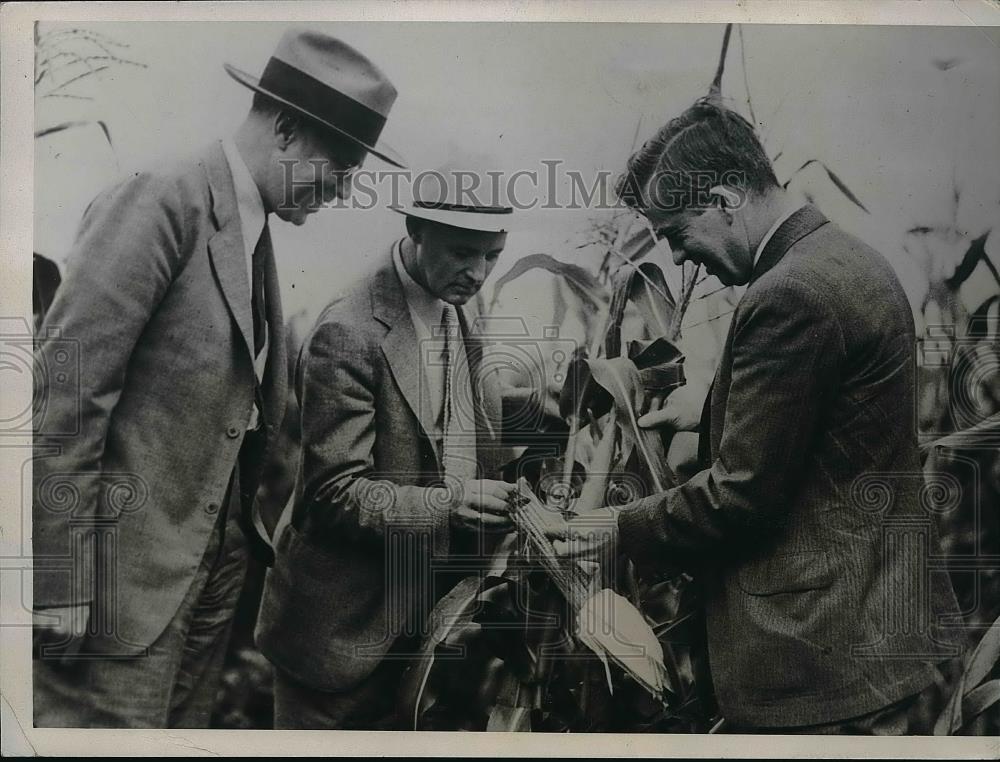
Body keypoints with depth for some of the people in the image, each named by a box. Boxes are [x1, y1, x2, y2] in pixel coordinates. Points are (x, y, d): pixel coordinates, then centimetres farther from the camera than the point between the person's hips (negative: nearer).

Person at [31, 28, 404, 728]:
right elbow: (63, 393, -19)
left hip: (221, 555, 8)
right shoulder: (161, 204, -15)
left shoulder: (255, 231, 10)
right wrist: (59, 583, -18)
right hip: (133, 559, -8)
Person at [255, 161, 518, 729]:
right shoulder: (349, 333, -20)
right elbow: (335, 492, -20)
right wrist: (446, 505, -31)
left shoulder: (464, 310, 4)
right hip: (349, 618, -7)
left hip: (437, 603, 7)